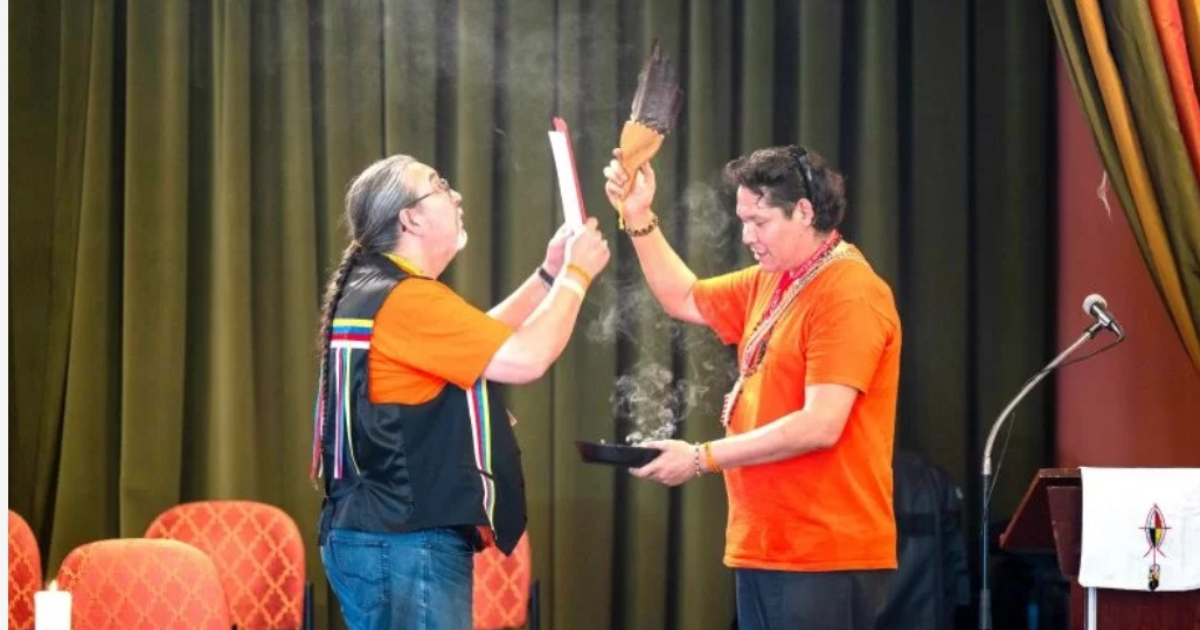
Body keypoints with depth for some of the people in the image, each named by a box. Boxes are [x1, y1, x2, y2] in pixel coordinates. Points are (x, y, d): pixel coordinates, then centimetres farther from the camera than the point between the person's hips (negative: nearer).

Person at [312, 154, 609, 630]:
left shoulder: (373, 291, 17)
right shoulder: (406, 300, -17)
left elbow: (482, 339, 28)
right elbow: (526, 358, -18)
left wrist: (549, 274, 21)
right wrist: (577, 274, -5)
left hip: (386, 536, 11)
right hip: (406, 543, -11)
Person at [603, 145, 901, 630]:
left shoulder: (850, 295, -15)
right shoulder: (770, 282, 14)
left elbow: (820, 426, -22)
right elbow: (684, 300, 29)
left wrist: (702, 458, -18)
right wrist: (639, 218, 16)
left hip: (826, 555, -9)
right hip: (764, 545, 9)